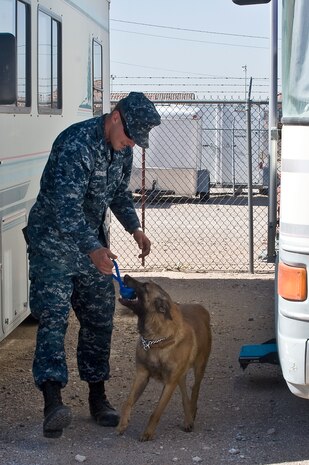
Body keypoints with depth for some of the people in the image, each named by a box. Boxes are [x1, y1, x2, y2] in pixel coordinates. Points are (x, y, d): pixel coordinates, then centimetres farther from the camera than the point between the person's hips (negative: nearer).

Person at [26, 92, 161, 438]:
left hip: (92, 241, 8)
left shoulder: (123, 148, 3)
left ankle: (97, 396, 21)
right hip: (52, 239, -8)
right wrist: (93, 249, -44)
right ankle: (53, 402, -27)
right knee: (53, 316, -17)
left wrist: (134, 228, 6)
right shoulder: (76, 144, -24)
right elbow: (65, 207, -33)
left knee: (99, 320, 9)